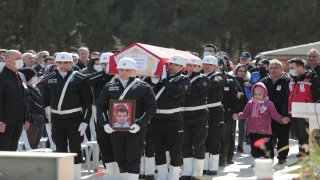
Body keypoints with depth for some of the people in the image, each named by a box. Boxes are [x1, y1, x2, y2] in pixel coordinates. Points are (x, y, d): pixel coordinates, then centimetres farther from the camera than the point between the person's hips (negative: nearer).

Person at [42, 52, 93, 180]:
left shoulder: (80, 79, -5)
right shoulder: (49, 80, 5)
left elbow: (87, 101, -5)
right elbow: (45, 102, 10)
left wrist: (85, 121, -10)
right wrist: (47, 121, 5)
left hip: (75, 118, -3)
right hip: (56, 119, 3)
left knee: (75, 149, 2)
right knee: (60, 149, 9)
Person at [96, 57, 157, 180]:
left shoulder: (143, 87, -3)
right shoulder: (109, 87, 6)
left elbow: (152, 107, -5)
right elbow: (100, 106, 8)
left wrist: (140, 124, -16)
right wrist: (105, 123, -7)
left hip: (135, 130, -4)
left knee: (133, 159, -7)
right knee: (120, 159, 11)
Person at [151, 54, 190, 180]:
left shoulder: (184, 80, -1)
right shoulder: (161, 76, 12)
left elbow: (175, 92, -20)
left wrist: (164, 79, -13)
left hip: (173, 119, -4)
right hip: (156, 118, 4)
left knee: (175, 150, 1)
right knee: (158, 149, 10)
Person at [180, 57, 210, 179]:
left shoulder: (204, 80, -3)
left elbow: (195, 91, -21)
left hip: (199, 115, -4)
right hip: (184, 115, 4)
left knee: (198, 144, 1)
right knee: (185, 144, 9)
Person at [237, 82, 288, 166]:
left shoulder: (269, 104, -3)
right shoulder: (250, 103, 5)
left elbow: (274, 114, -4)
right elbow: (245, 114, 9)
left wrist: (281, 119, -19)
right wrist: (239, 116, -9)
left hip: (264, 130, -3)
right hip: (253, 130, 3)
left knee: (265, 146, 1)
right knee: (254, 146, 9)